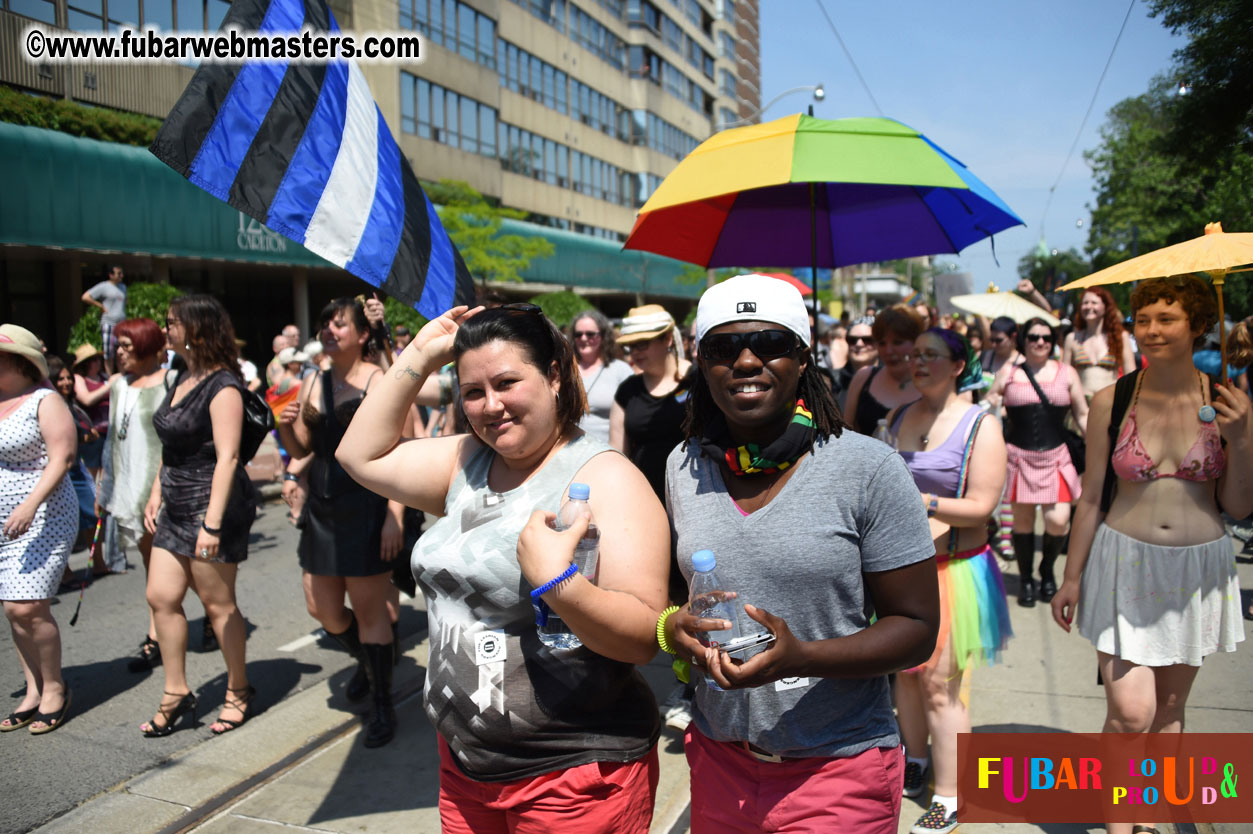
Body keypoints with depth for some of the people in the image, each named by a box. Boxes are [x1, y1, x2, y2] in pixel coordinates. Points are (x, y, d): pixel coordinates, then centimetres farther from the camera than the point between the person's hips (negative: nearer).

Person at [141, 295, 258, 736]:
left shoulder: (222, 386, -16)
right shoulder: (182, 379, 13)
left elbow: (227, 457, -22)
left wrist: (212, 523, -25)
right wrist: (156, 494, 15)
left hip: (212, 505, -9)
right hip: (176, 507, 9)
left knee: (217, 603, 2)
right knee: (161, 597, 9)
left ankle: (239, 690, 19)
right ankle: (176, 693, 21)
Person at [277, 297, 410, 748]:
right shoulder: (313, 384, 9)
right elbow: (302, 450, 14)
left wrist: (394, 516, -19)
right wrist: (285, 426, -7)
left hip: (366, 506, -6)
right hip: (322, 504, 6)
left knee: (368, 610, 1)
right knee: (323, 609, 13)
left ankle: (382, 706, 17)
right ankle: (366, 660, 43)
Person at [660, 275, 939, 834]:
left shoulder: (870, 470, -12)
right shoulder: (683, 468, 1)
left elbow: (917, 627, -10)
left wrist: (800, 657, -25)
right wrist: (674, 629, -9)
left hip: (838, 765, -3)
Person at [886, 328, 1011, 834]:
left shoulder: (981, 426, -8)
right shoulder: (898, 418, 9)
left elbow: (981, 507, -14)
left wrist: (927, 503, -27)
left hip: (952, 569, -5)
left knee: (939, 683, -2)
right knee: (905, 670, 15)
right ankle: (914, 766, 35)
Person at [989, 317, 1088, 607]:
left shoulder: (1066, 373, 8)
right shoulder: (1008, 373, 6)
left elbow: (1083, 415, 11)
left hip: (1055, 457, 1)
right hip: (1019, 457, 0)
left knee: (1058, 520, -9)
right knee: (1022, 521, 2)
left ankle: (1047, 567, 21)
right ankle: (1025, 579, 22)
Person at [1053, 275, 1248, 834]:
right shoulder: (1110, 402, -6)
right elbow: (1091, 496, 1)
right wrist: (1072, 576, 4)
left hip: (1197, 570, 2)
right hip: (1126, 564, -2)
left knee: (1169, 708, 14)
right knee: (1129, 713, -6)